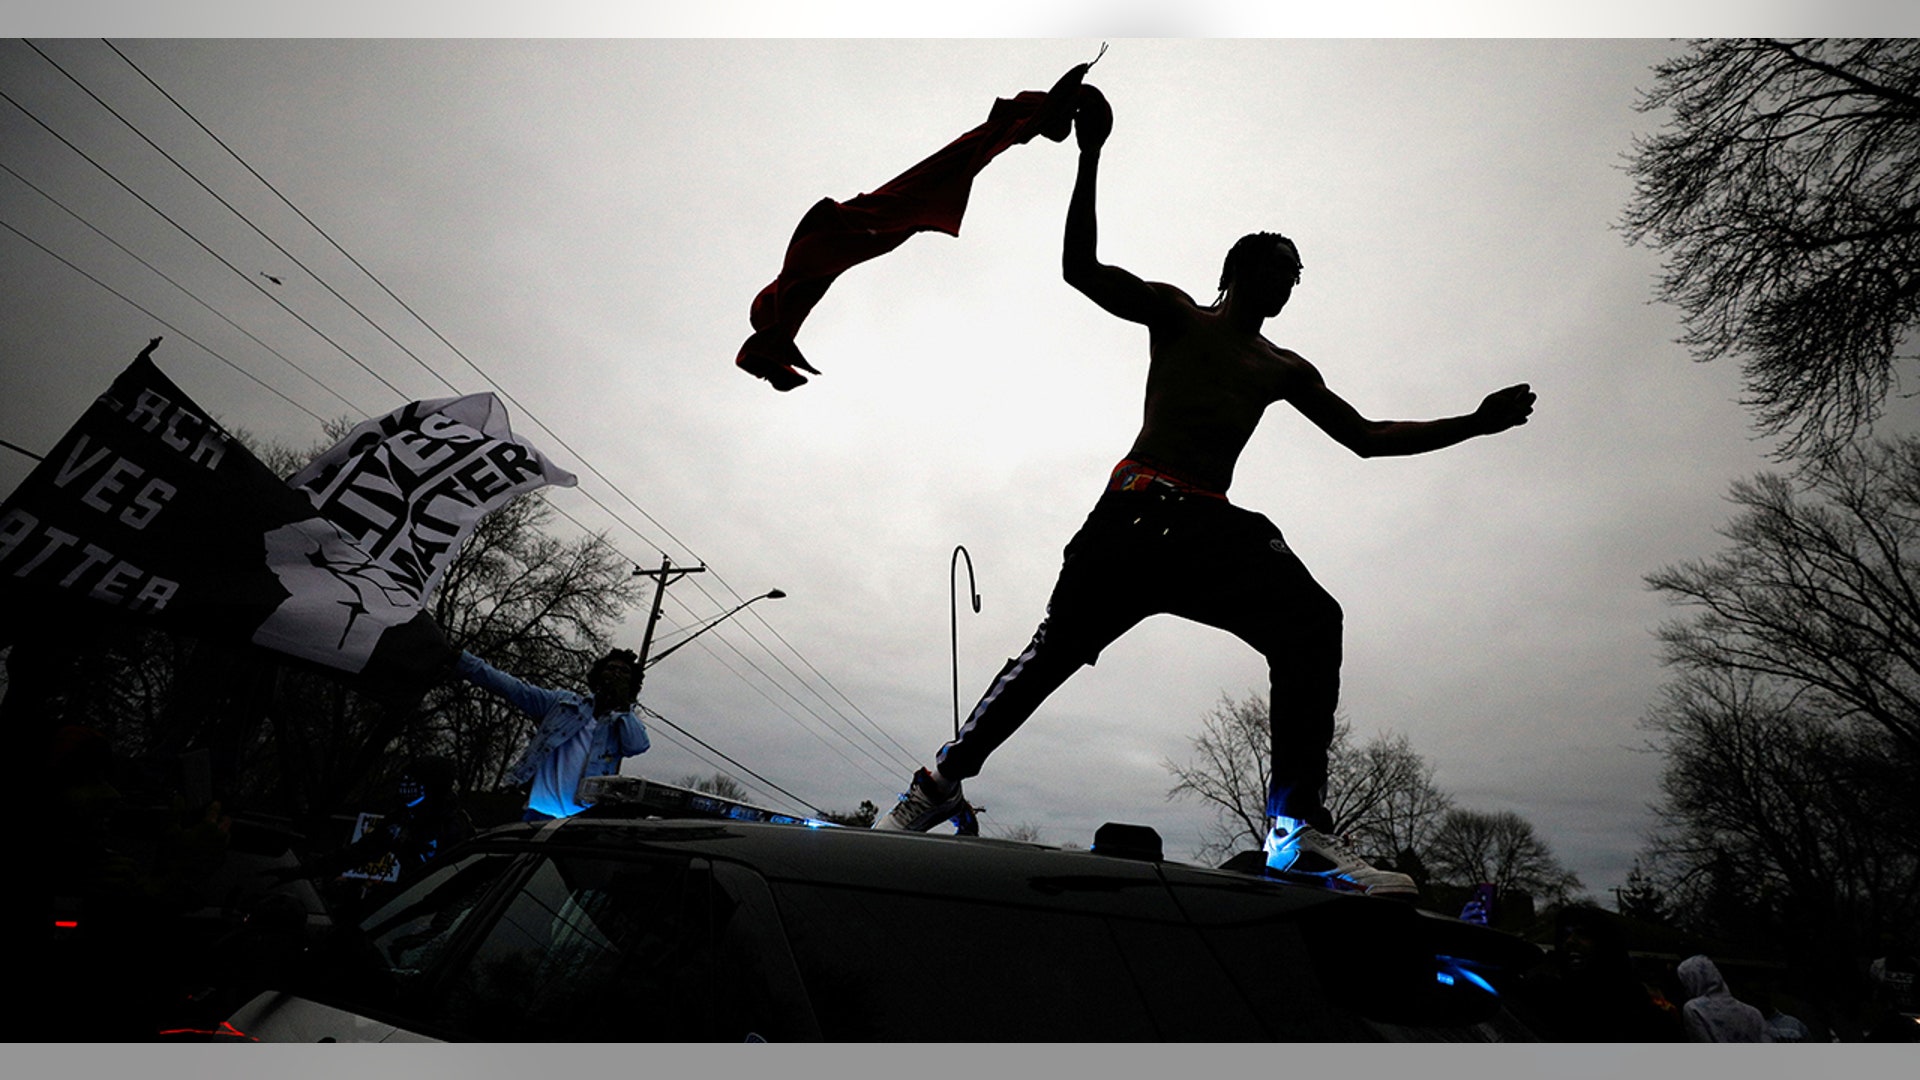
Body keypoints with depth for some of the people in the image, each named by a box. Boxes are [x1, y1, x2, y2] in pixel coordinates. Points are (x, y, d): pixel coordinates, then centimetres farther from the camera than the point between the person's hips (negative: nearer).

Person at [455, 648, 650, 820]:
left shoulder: (624, 724, 14)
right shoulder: (563, 702, 16)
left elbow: (638, 745, -7)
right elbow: (511, 687, 9)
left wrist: (623, 705, -7)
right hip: (542, 813, 1)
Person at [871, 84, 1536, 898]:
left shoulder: (1286, 370, 27)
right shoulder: (1175, 315, 15)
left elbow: (1366, 437, 28)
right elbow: (1079, 269, 4)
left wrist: (1473, 424, 23)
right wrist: (1090, 159, -2)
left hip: (1215, 525, 5)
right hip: (1141, 506, -4)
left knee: (1312, 622, -20)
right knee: (1061, 642, -14)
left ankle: (1298, 826, -20)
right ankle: (937, 784, -3)